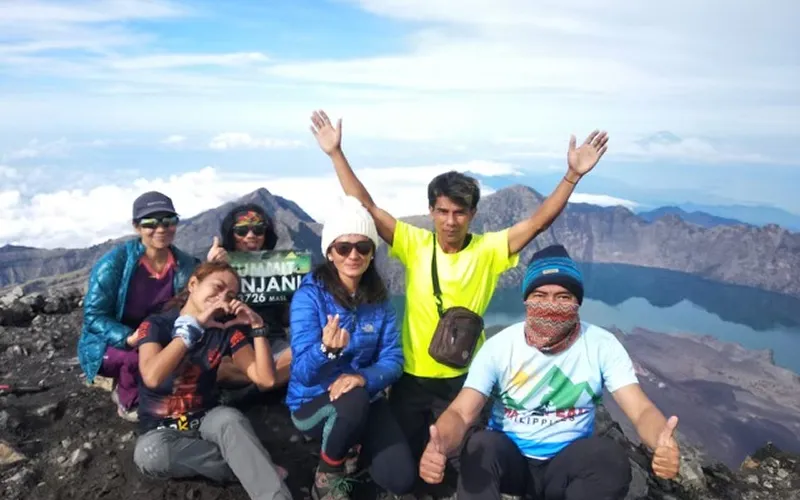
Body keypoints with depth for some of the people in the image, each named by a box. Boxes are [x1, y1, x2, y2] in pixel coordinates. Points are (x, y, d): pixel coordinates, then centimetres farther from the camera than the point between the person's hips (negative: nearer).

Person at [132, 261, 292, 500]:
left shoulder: (226, 329, -4)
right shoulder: (155, 325, -11)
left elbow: (265, 379, -10)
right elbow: (152, 377, -31)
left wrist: (257, 327, -19)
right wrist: (194, 325, -30)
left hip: (206, 420, 1)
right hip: (160, 429, -1)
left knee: (230, 418, -33)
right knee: (149, 453, -36)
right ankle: (255, 468, -23)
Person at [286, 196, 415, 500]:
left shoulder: (379, 300, -3)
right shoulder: (310, 294, -17)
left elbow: (393, 360, -6)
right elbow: (303, 372, -21)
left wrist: (363, 377, -29)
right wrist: (326, 349, -45)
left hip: (364, 400, 4)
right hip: (312, 401, -3)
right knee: (353, 400, -37)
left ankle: (353, 449, 20)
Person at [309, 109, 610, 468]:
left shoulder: (489, 249, -8)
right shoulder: (414, 244, -7)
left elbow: (538, 222, -16)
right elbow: (366, 208, -10)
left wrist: (572, 175, -26)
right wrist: (336, 154, -15)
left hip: (463, 378, 0)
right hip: (413, 376, 1)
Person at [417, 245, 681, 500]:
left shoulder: (602, 345, -10)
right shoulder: (499, 346, -13)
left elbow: (641, 409, -17)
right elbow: (461, 413, -19)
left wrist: (662, 443, -42)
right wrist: (438, 446, -44)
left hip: (568, 464, 2)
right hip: (509, 459, -1)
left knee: (610, 456, -29)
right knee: (480, 446, -33)